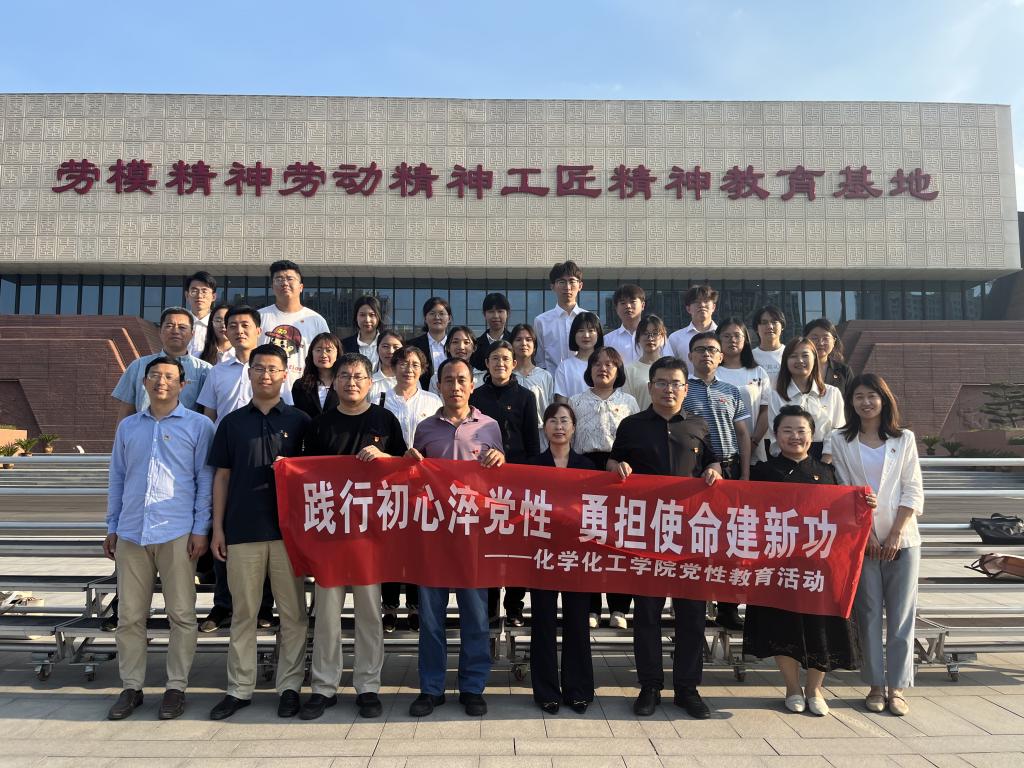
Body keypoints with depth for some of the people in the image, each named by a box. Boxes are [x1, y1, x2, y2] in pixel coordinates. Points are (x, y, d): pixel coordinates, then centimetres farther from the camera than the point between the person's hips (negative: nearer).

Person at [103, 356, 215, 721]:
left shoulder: (198, 425, 2)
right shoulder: (127, 426, 14)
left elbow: (205, 480, 0)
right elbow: (117, 478, 18)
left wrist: (201, 529, -6)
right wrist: (112, 527, 14)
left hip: (177, 533, -3)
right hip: (131, 533, 4)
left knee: (181, 614, 3)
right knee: (130, 615, 9)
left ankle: (176, 687, 16)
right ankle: (131, 687, 22)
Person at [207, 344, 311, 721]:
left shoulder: (300, 421, 5)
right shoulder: (232, 422, 9)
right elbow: (221, 476, 9)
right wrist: (217, 527, 5)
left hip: (288, 529, -1)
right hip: (242, 530, 1)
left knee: (293, 612, 4)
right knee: (243, 612, 9)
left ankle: (289, 686, 16)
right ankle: (239, 688, 19)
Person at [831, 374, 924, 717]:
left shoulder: (904, 439, 6)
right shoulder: (842, 442, 5)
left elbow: (913, 492, 1)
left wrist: (896, 534, -8)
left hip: (902, 539, 0)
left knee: (901, 615, 2)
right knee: (868, 613, 3)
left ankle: (896, 687, 10)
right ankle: (875, 685, 11)